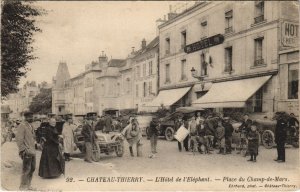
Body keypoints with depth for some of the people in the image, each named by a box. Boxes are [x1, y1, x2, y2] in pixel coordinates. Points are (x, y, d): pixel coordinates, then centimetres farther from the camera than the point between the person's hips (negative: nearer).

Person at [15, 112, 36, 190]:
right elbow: (19, 139, -15)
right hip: (27, 152, -9)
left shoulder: (31, 126, 17)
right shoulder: (22, 126, -10)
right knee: (26, 170, -4)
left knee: (32, 169, 14)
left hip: (32, 151, 9)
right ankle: (23, 187, 7)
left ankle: (28, 185, 25)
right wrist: (22, 150, -19)